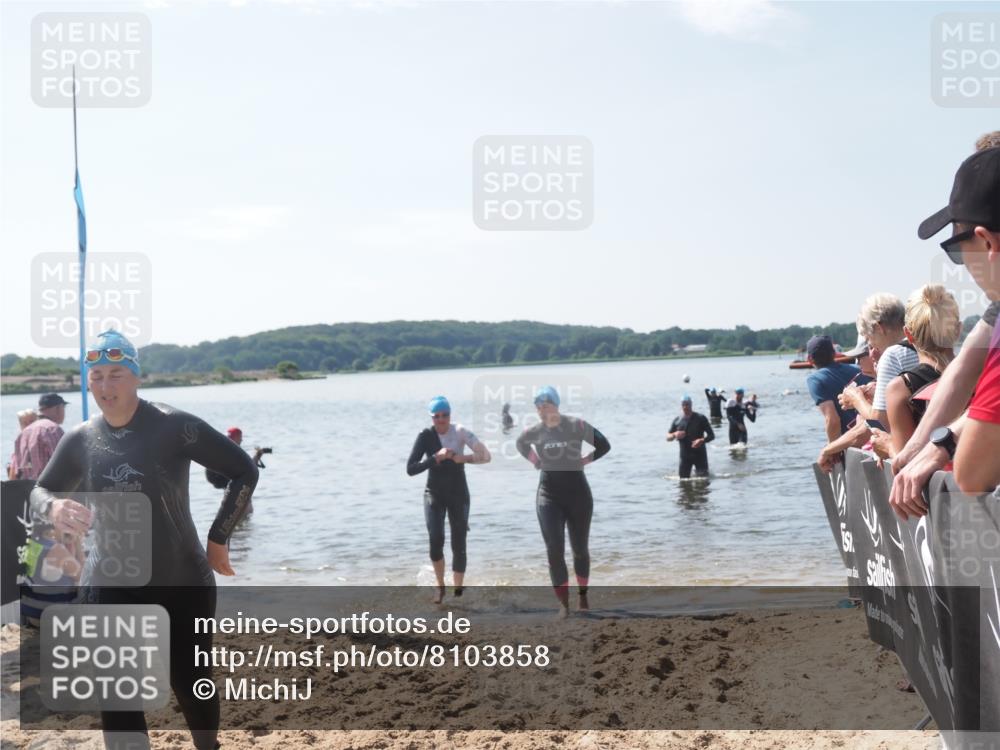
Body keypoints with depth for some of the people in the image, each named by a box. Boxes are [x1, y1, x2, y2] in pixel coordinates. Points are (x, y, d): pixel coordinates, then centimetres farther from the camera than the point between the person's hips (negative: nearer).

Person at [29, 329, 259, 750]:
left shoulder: (174, 427, -13)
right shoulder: (79, 440, -1)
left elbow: (244, 471, -8)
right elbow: (39, 492, 12)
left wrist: (218, 538, -7)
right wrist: (53, 509, -13)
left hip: (182, 582, -2)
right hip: (109, 586, 3)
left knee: (191, 686, 12)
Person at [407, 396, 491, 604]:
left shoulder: (460, 432, -12)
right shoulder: (426, 436, -11)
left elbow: (486, 456, -16)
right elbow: (410, 469, -17)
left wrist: (464, 458, -32)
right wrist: (436, 458, -28)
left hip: (458, 494, 0)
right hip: (434, 494, 0)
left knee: (458, 545, -1)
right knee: (436, 540, -17)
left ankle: (458, 592, 15)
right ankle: (440, 587, 7)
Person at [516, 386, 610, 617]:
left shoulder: (576, 425, -11)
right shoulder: (535, 431, -2)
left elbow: (604, 445, -3)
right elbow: (521, 444, 21)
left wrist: (583, 460, -8)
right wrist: (536, 461, 7)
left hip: (577, 492, -1)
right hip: (548, 494, 1)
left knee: (580, 548, 12)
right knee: (554, 549, -10)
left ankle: (583, 595, 34)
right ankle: (563, 603, -3)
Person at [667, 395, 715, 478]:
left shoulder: (700, 418, -5)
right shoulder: (677, 421, 3)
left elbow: (711, 435, -4)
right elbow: (668, 438, 9)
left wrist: (702, 440, -26)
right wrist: (675, 435, -15)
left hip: (699, 454, -3)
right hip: (685, 456, 3)